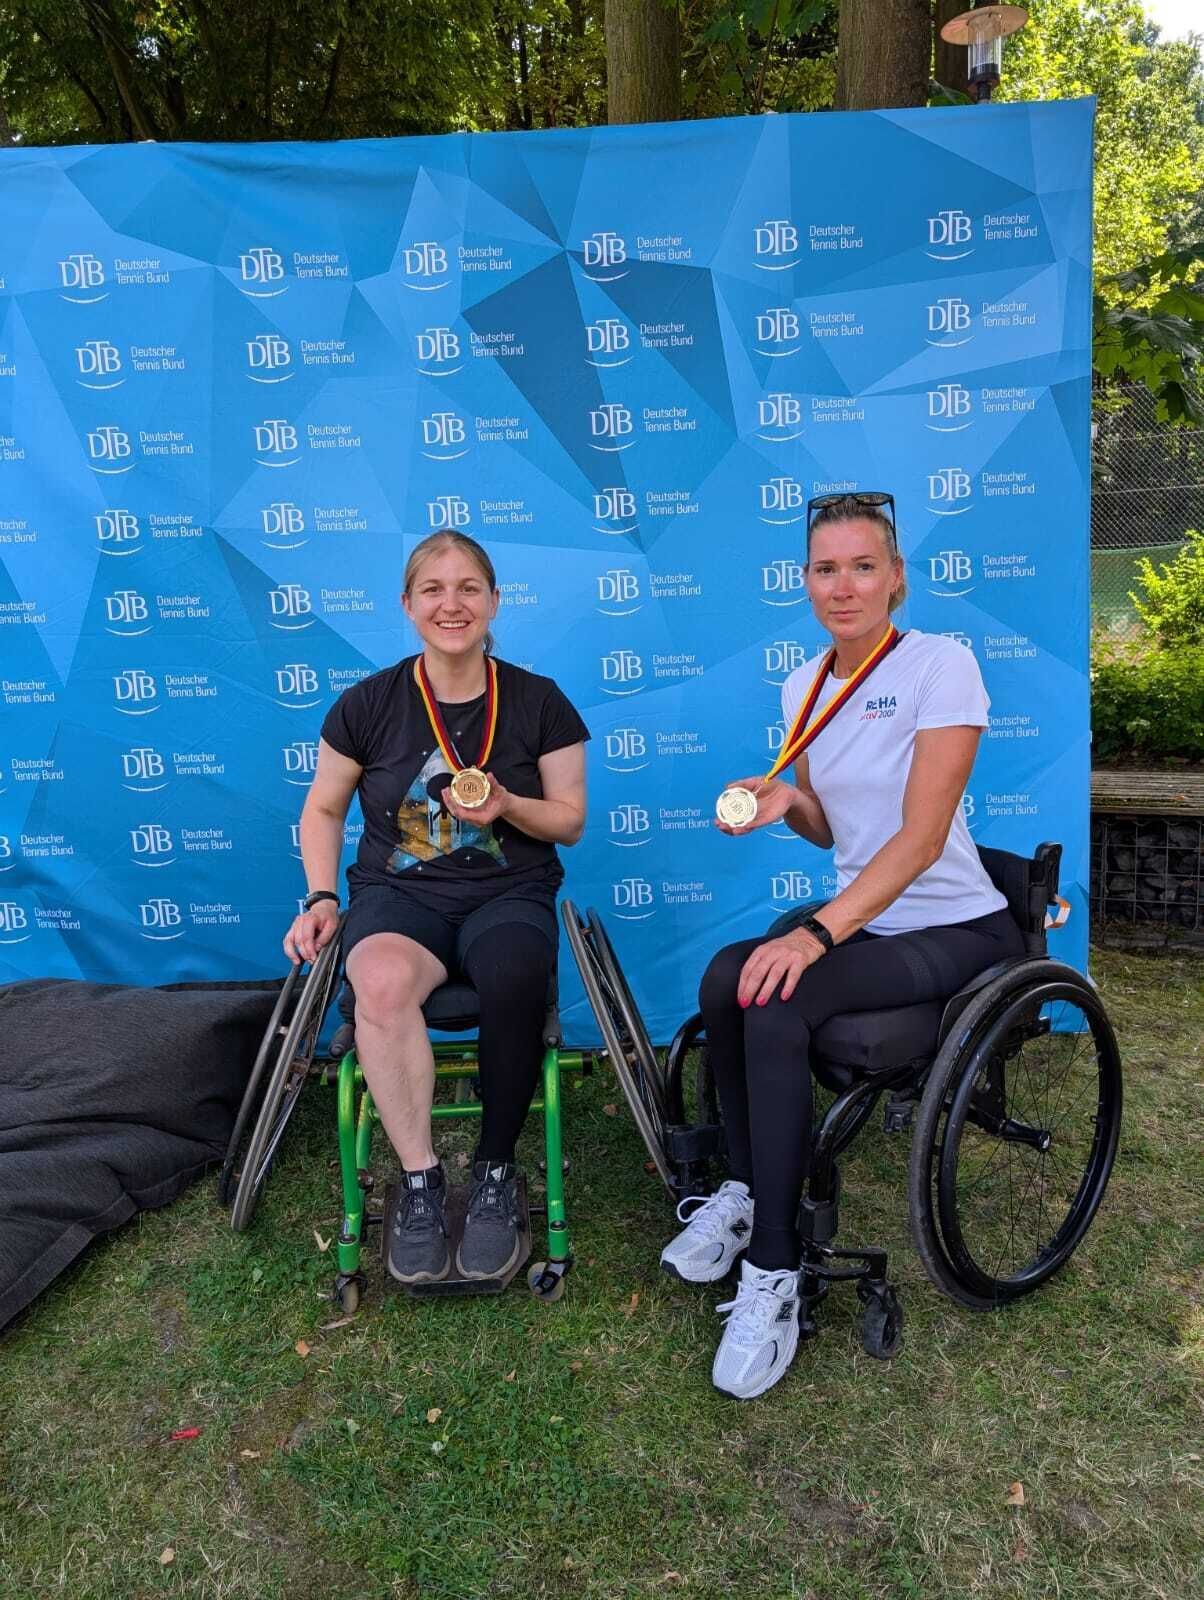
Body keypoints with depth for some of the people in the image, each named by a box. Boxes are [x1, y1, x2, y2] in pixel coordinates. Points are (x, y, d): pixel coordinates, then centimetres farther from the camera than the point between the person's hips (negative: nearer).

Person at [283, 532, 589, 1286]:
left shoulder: (539, 701, 2)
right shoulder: (368, 704, 3)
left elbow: (571, 822, 6)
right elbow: (324, 809, 14)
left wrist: (508, 805, -14)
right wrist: (322, 897, 0)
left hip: (509, 894, 0)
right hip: (399, 893, 0)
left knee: (515, 984, -36)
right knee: (382, 981, -36)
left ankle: (497, 1170, -10)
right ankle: (420, 1179, -16)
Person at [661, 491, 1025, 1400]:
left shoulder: (941, 665, -13)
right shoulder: (805, 686, 7)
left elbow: (921, 837, -21)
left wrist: (817, 933, -29)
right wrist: (786, 802, -6)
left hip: (954, 931, -6)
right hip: (862, 917, 6)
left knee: (775, 1006, -29)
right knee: (726, 979, -22)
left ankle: (774, 1273, -15)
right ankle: (748, 1190, 2)